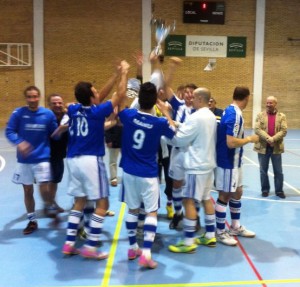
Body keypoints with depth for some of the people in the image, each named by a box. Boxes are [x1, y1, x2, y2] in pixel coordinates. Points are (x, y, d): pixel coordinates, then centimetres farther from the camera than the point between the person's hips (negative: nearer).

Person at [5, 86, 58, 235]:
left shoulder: (48, 114, -3)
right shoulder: (18, 113, -5)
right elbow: (9, 131, -7)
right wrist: (19, 143, -25)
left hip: (42, 158, -1)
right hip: (24, 159, 1)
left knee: (44, 190, -10)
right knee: (28, 191, 10)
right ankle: (32, 221, 27)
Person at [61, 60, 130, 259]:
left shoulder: (73, 110, 5)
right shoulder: (96, 112, -12)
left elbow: (98, 99, 17)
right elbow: (120, 95, -6)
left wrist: (116, 76, 18)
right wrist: (124, 73, 7)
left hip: (73, 160, 7)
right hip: (91, 160, -7)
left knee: (79, 202, 17)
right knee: (102, 203, 3)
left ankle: (69, 243, 18)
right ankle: (91, 247, 1)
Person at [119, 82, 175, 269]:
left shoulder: (128, 115, -8)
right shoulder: (160, 123, -13)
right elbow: (174, 132, 10)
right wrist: (165, 111, 14)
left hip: (129, 171, 3)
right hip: (148, 174, -3)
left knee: (133, 210, 16)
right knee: (152, 212, 4)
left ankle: (133, 248, 26)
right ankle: (146, 254, -4)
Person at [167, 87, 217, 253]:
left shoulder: (196, 117, -18)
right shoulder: (211, 116, 10)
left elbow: (178, 140, -16)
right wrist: (181, 127, 10)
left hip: (196, 165, -9)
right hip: (208, 163, 9)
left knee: (189, 201, -5)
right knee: (206, 199, 15)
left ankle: (188, 242, -1)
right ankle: (210, 236, 23)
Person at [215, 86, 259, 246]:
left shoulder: (230, 110, 8)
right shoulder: (235, 114, -22)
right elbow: (231, 142, -28)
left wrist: (245, 138, 15)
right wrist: (250, 139, -15)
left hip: (233, 161, 10)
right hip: (228, 162, -10)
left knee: (237, 193, 18)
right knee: (225, 196, 1)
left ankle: (235, 227, 32)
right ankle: (220, 232, 14)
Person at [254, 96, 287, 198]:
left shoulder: (282, 116, 3)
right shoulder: (260, 115, 3)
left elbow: (284, 131, -6)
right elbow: (257, 129, -9)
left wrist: (273, 139, -19)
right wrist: (268, 138, -21)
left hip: (276, 147, 0)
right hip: (263, 147, 0)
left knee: (278, 171, 6)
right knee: (263, 170, 8)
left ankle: (279, 190, 17)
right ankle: (265, 189, 21)